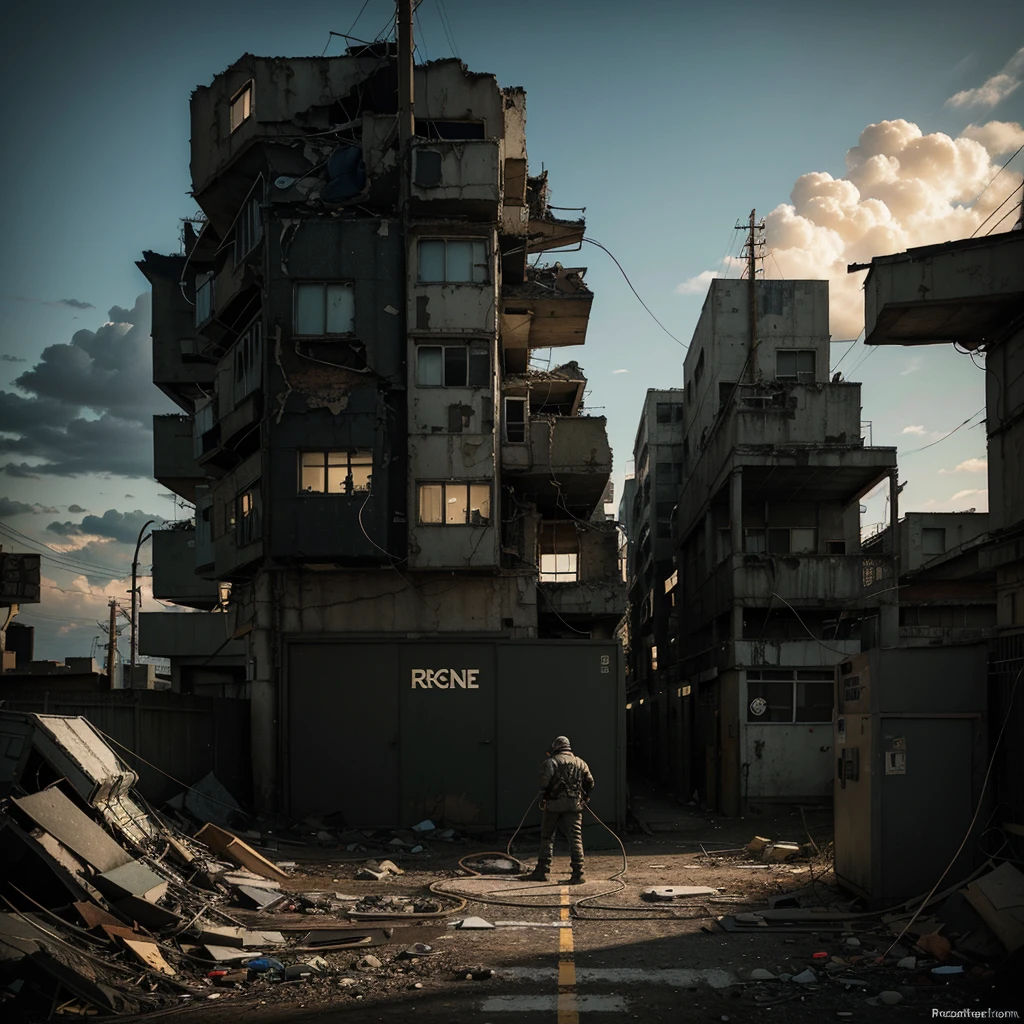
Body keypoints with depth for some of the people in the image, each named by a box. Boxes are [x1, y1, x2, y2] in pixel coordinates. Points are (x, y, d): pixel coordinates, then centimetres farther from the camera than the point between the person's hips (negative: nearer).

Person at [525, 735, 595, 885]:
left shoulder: (552, 761, 0)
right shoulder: (580, 763, 13)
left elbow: (545, 778, -16)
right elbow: (590, 782, 11)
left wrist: (544, 796, -6)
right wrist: (584, 797, 22)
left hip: (553, 804, -2)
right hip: (574, 805, 3)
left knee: (547, 837, 9)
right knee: (575, 837, 0)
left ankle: (542, 871, 11)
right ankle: (578, 873, -9)